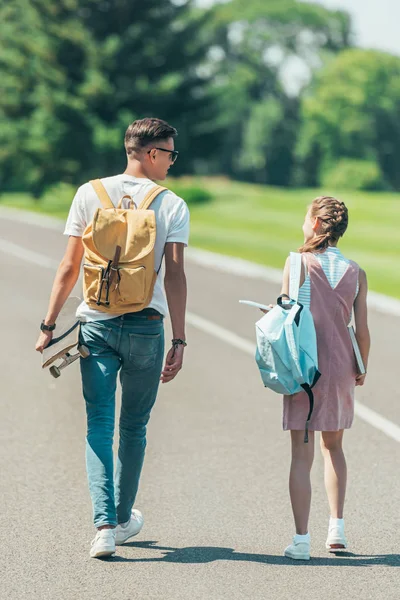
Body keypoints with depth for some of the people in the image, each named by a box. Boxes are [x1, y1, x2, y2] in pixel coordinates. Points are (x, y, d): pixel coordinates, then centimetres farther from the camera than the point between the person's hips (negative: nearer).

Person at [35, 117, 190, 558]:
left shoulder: (90, 194, 3)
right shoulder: (172, 206, -3)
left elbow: (69, 267, 1)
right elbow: (174, 275, -9)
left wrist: (48, 325, 7)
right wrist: (178, 341, -7)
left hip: (96, 324, 1)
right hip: (145, 326, -1)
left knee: (99, 424, 1)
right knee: (133, 426, 14)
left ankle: (105, 523, -12)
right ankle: (123, 519, 27)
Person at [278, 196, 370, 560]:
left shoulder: (297, 263, -6)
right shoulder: (356, 272, 1)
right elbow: (362, 330, 1)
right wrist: (362, 369, 15)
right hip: (341, 367, 3)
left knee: (302, 453, 0)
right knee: (333, 446, 21)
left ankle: (301, 540, -3)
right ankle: (337, 527, 17)